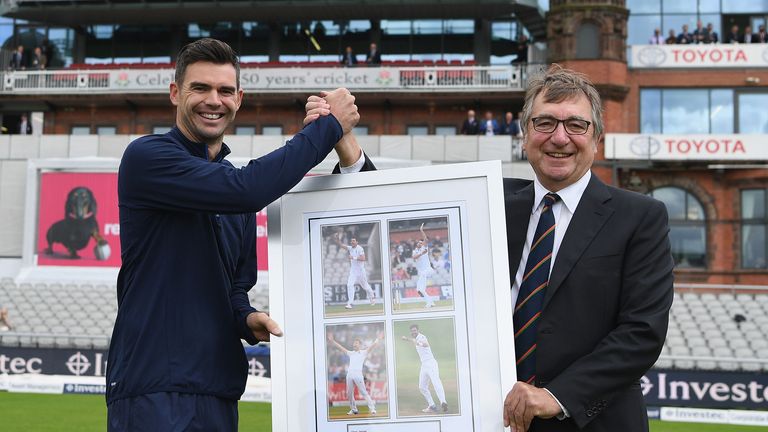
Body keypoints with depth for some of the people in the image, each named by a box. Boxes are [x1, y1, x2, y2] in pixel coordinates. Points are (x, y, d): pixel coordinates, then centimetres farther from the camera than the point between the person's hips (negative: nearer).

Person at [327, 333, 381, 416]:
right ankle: (353, 409, 17)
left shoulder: (364, 352, 8)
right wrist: (332, 341, 18)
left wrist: (378, 339, -11)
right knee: (349, 393, 6)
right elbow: (340, 347, 21)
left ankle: (372, 409, -9)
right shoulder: (350, 353, 19)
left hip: (358, 374, -5)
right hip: (349, 374, 5)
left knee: (364, 392, -9)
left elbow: (372, 346, -2)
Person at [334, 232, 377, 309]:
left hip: (360, 270, -5)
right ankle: (349, 303, -15)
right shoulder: (350, 248, 5)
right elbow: (341, 245, 2)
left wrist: (354, 257, -27)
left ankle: (372, 296, 39)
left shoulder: (360, 249, -12)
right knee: (349, 285, -12)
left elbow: (363, 258, -22)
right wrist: (337, 239, -14)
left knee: (365, 285, 11)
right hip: (352, 270, 5)